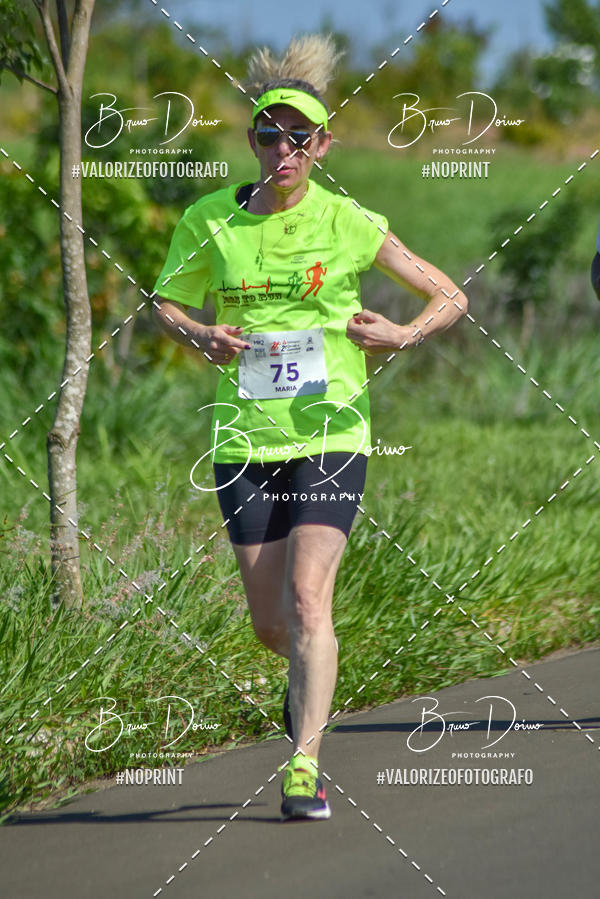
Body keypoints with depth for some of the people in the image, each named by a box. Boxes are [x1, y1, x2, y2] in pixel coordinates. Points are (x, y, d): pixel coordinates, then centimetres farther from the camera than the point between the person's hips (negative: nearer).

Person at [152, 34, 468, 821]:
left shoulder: (349, 224, -4)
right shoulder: (210, 221, 0)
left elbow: (451, 297, 3)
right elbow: (165, 303, 14)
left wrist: (403, 336, -16)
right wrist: (199, 337, -7)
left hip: (330, 433, -2)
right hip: (245, 439, 2)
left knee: (308, 596, -17)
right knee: (269, 620, 7)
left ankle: (305, 766, -14)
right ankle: (313, 679, 42)